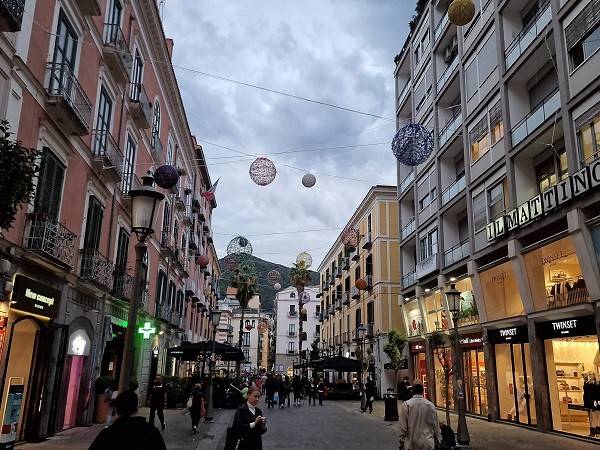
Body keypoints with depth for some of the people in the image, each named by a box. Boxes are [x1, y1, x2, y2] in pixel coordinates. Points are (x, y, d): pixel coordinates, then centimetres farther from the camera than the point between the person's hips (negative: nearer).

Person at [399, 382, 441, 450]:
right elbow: (436, 425, 2)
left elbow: (403, 427, -7)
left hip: (411, 444, -1)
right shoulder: (431, 405, -6)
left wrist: (402, 443, 5)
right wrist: (438, 441, 16)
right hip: (428, 444, 1)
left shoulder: (406, 405, -10)